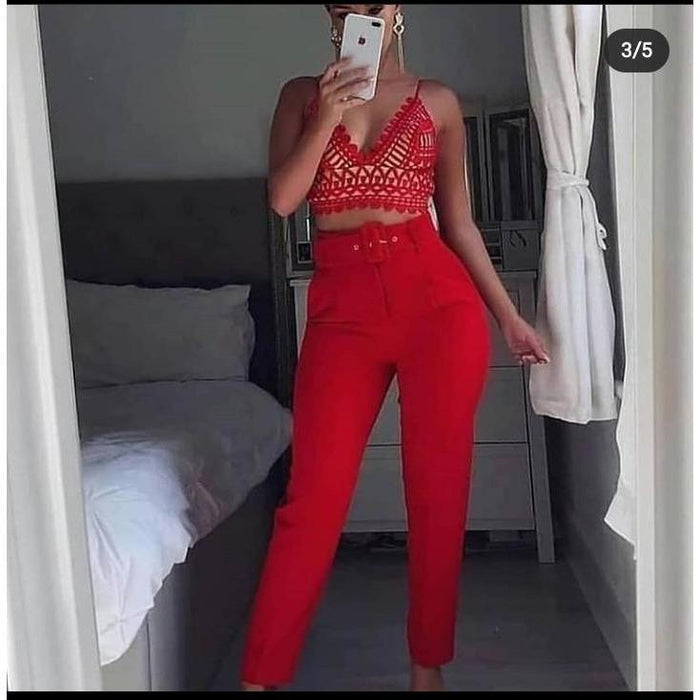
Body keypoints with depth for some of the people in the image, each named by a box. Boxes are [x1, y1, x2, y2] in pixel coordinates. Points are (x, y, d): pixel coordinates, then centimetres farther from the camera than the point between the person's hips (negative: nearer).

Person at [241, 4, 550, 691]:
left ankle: (428, 665, 21)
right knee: (313, 495, -3)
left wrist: (509, 316, 8)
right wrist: (325, 118, -13)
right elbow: (282, 198, -2)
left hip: (437, 297, 1)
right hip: (341, 305, 0)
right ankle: (259, 677, 10)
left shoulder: (437, 101, 10)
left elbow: (458, 222, 11)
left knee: (438, 488, 3)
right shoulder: (303, 95, 12)